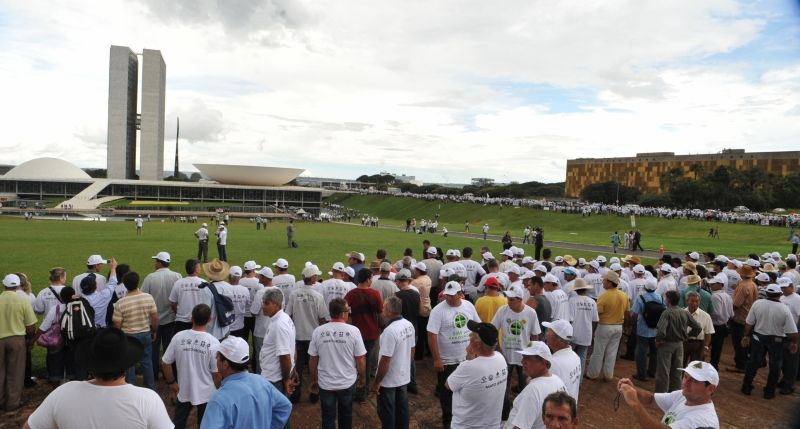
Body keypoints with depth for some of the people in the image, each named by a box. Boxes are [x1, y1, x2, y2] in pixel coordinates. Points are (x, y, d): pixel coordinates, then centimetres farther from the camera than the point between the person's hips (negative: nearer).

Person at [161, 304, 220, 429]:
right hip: (206, 393, -2)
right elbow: (216, 372, -15)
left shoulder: (179, 337, -14)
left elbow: (165, 363, -5)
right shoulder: (213, 342, -20)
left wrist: (171, 382, 11)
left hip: (184, 390, 2)